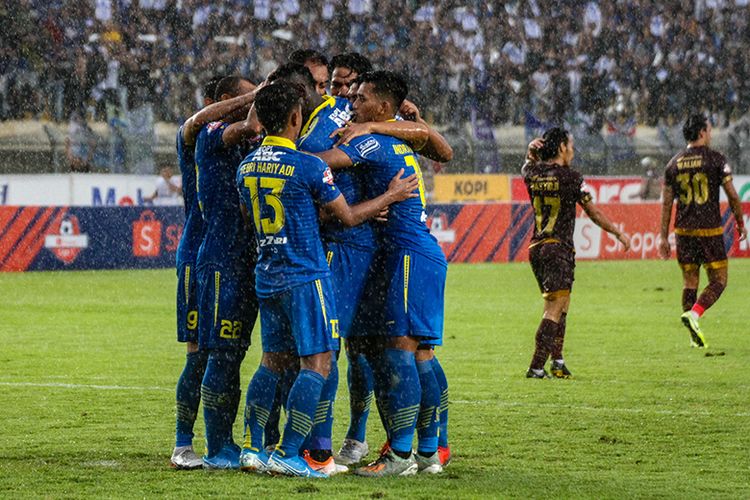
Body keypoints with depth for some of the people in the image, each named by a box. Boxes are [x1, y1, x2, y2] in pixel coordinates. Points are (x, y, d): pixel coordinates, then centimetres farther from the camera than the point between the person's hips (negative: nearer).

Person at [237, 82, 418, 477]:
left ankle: (252, 447, 10)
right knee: (317, 363, -5)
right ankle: (288, 453, -11)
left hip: (267, 277, 7)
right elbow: (348, 216, -4)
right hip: (304, 277, -7)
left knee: (271, 361, 15)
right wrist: (391, 196, 11)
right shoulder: (307, 166, -13)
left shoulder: (246, 167, 7)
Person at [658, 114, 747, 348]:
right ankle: (693, 313, -20)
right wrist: (740, 223, 9)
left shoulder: (674, 163, 6)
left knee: (689, 282, 11)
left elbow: (666, 202, 7)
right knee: (718, 280, 4)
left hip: (684, 231, 4)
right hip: (710, 230, -4)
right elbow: (732, 195, -5)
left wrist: (664, 237, 11)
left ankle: (694, 337, 11)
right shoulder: (715, 159, -6)